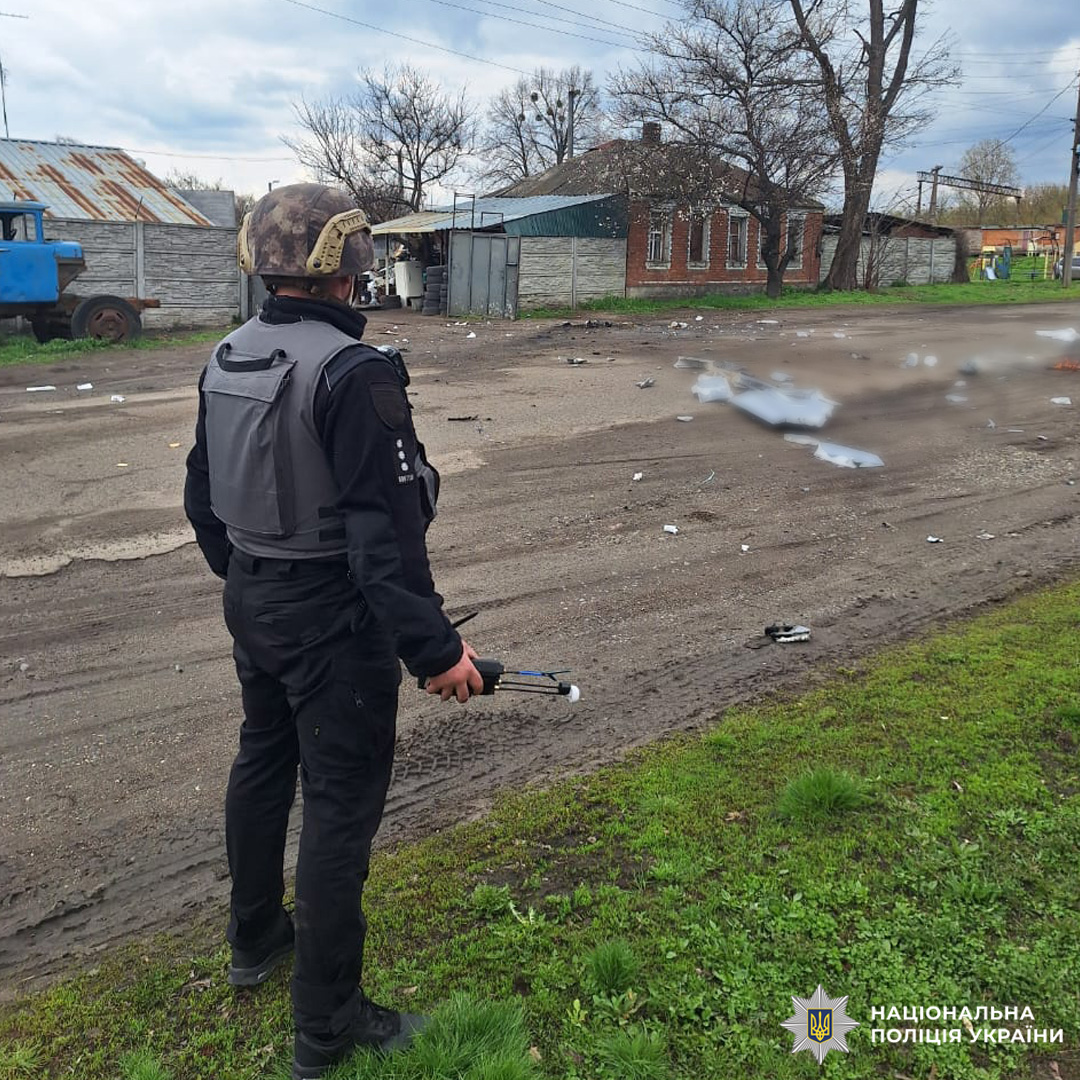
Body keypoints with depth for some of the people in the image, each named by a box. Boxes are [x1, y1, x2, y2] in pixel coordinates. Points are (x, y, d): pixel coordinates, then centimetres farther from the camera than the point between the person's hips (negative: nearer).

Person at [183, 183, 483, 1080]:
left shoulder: (226, 361, 4)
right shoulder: (352, 373, -23)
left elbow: (204, 497, 13)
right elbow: (385, 528, -26)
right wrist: (434, 645, -21)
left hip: (252, 605, 9)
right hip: (333, 619, -8)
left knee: (263, 763, 24)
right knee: (340, 805, 3)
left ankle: (255, 940, 45)